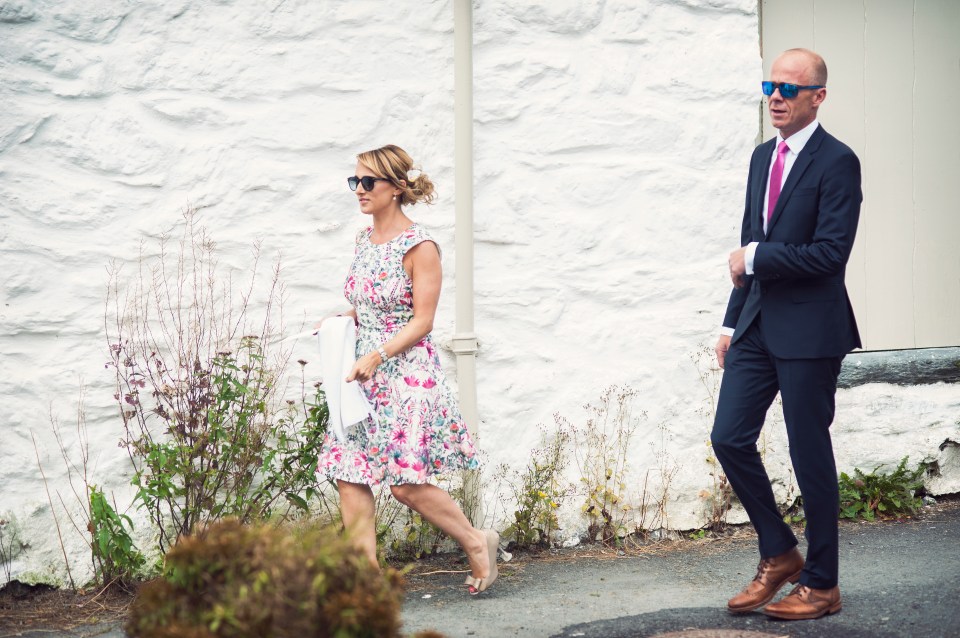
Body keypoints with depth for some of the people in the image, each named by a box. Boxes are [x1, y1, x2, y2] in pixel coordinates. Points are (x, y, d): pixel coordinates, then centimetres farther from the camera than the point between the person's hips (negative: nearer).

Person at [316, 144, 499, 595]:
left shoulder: (419, 247, -11)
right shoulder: (364, 240, 11)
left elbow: (422, 321, -13)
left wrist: (376, 357, -21)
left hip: (406, 372, -7)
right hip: (363, 374, 7)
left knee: (405, 482, -8)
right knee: (349, 473, -1)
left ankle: (477, 542, 14)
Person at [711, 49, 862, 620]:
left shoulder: (837, 162, -11)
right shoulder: (763, 157, 14)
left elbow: (830, 252, -20)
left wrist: (755, 259, -13)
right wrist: (732, 322, 16)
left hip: (809, 331, -7)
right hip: (758, 325, 7)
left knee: (810, 455, 1)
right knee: (730, 438, 3)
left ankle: (822, 585, 14)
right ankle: (779, 555, 20)